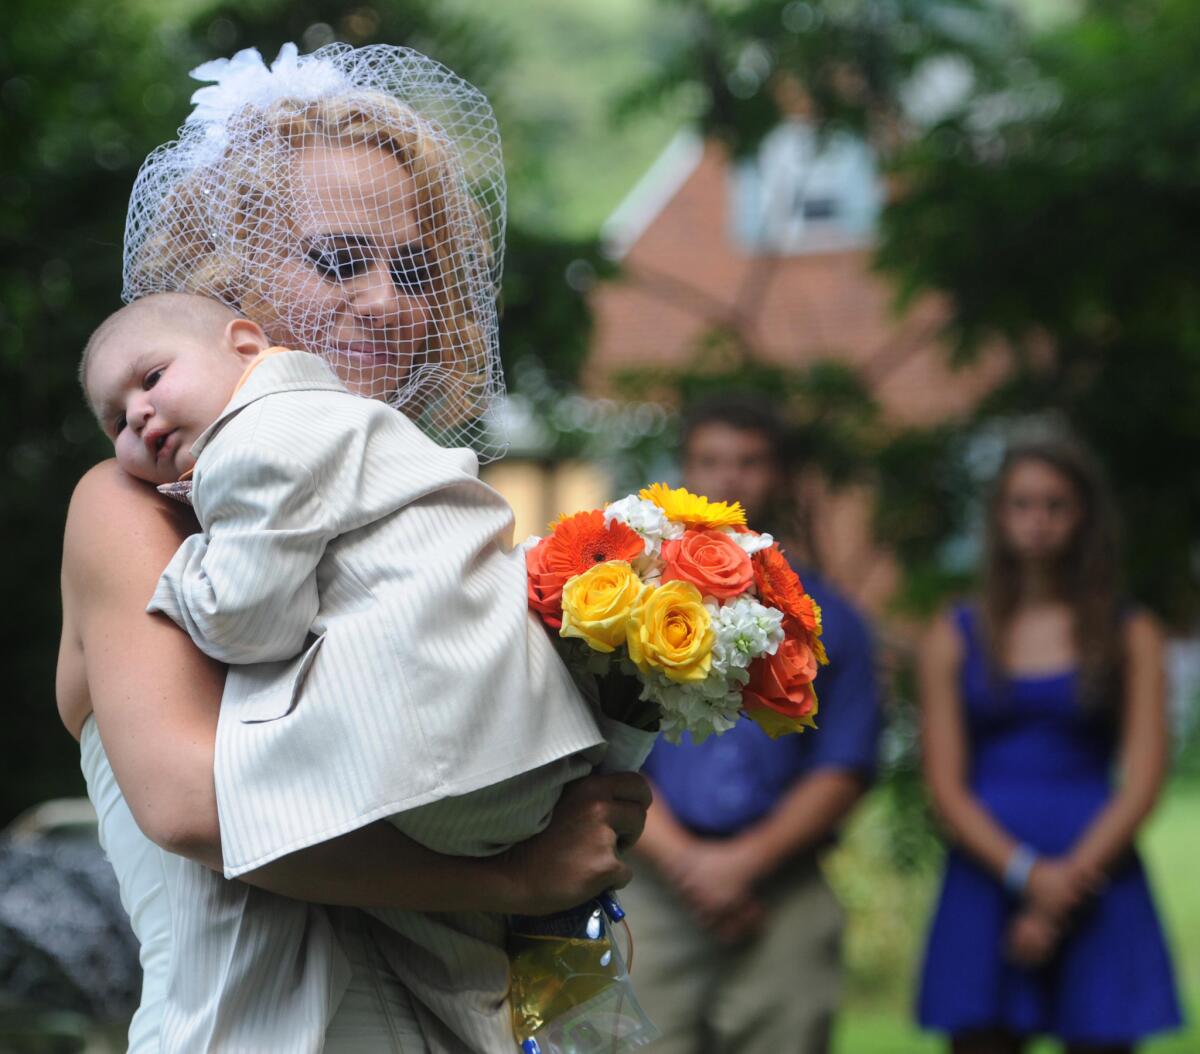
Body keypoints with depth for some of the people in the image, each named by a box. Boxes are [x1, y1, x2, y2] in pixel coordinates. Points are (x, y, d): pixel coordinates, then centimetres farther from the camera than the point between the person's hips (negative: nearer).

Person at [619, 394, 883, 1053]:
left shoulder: (826, 621, 14)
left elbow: (844, 771, 4)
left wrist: (745, 861, -10)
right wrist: (686, 862, -10)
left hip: (784, 904, 1)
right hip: (653, 895, 0)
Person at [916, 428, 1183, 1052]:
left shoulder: (1131, 637, 7)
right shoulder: (955, 639, 9)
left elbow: (1142, 782, 0)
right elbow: (946, 788, 3)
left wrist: (1065, 887, -9)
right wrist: (1026, 873, -12)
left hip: (1095, 873, -1)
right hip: (985, 878, 1)